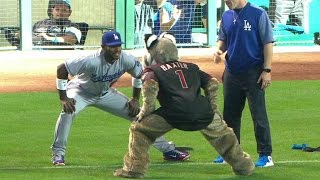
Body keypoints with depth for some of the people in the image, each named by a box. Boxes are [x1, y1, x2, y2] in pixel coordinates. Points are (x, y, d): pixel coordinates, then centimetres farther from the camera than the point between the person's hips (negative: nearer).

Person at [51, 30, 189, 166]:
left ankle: (167, 150, 11)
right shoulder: (92, 61, -38)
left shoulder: (127, 60, -24)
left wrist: (135, 99, -1)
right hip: (81, 91, -4)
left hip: (105, 93, 4)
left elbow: (139, 74, 0)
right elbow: (61, 69, -31)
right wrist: (63, 98, -32)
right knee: (68, 111, -36)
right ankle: (58, 154, -21)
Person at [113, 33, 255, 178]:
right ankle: (243, 166, 40)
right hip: (203, 114, 4)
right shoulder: (191, 67, 31)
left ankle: (135, 168, 4)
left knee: (139, 128, 12)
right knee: (222, 133, 32)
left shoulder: (153, 70, 19)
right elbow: (212, 83, 24)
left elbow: (150, 85, -3)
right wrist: (212, 109, 27)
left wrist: (146, 111, 4)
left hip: (175, 114, -4)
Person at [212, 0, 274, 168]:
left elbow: (268, 43, -9)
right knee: (230, 114, 12)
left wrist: (267, 70, -14)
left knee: (259, 114, -7)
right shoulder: (227, 16, 9)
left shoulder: (258, 14, -9)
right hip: (231, 72, 6)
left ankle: (266, 155, -4)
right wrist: (219, 50, -3)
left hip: (253, 73, -6)